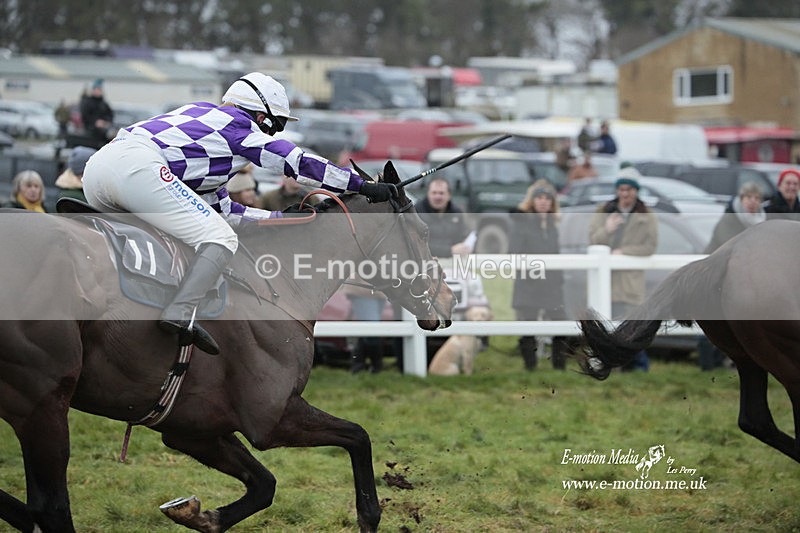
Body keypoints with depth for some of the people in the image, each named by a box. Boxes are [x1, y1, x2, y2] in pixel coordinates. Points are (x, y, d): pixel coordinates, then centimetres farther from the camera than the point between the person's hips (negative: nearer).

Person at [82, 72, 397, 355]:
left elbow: (223, 209, 37)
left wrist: (287, 217, 39)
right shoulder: (239, 125, 11)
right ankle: (179, 315, -25)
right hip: (136, 167, -9)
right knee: (221, 240, -10)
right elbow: (298, 163, 12)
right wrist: (365, 186, 19)